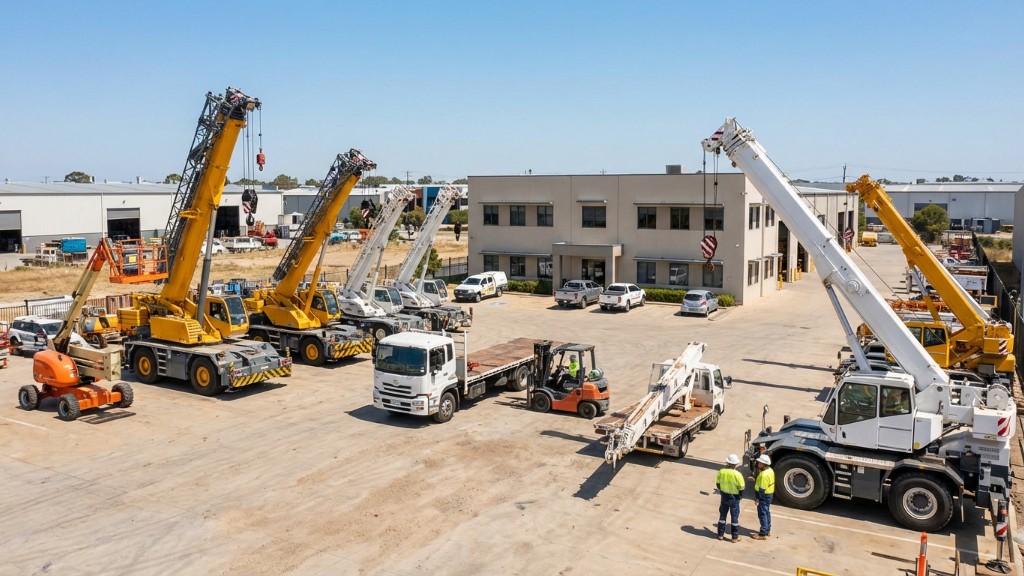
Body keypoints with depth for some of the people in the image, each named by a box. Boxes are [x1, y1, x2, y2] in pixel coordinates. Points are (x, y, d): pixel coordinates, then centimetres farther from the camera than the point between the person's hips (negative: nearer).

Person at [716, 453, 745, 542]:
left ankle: (721, 534, 25)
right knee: (735, 517, 9)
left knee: (722, 515, 17)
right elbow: (741, 487, -14)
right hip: (734, 498, -3)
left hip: (724, 497, 3)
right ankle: (735, 537, 17)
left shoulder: (721, 472, -10)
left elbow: (718, 483, 2)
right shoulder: (737, 474, -22)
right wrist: (740, 496, 5)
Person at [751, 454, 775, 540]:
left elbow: (762, 489, -25)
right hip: (770, 494, 10)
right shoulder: (770, 470, 3)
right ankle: (767, 531, 32)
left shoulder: (764, 474, -28)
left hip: (764, 496, -10)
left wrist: (757, 497, -16)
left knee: (762, 514, 0)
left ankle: (763, 534, 8)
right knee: (767, 513, 20)